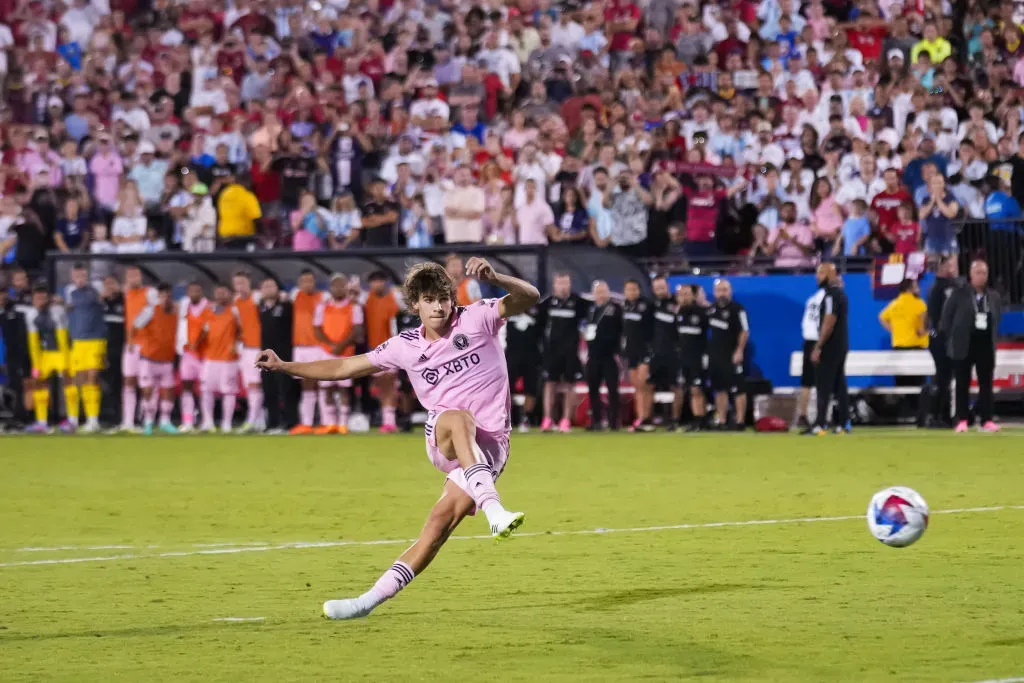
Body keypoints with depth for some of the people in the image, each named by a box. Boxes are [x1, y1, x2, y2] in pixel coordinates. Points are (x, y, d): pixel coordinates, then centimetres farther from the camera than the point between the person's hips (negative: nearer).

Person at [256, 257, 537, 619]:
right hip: (443, 440, 1)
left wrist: (495, 278, -29)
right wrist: (283, 366, 16)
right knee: (458, 419, -35)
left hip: (489, 446, -1)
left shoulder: (476, 318, 2)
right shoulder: (406, 346, 10)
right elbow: (346, 367, 19)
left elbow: (529, 297, -9)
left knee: (441, 520, -17)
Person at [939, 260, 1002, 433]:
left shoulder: (994, 297, 8)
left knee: (986, 384, 2)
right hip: (963, 346, -3)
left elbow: (997, 320, 15)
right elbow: (947, 317, -2)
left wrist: (993, 339, 7)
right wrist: (950, 339, -3)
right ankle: (962, 420, 4)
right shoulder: (959, 294, -3)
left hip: (986, 345, 3)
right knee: (963, 384, 0)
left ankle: (986, 420, 6)